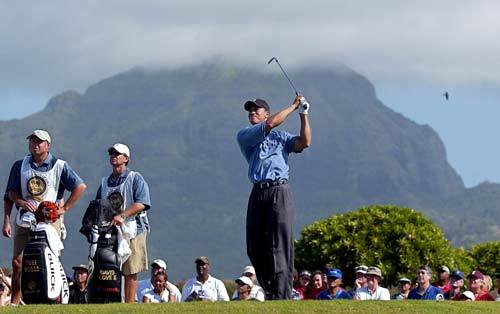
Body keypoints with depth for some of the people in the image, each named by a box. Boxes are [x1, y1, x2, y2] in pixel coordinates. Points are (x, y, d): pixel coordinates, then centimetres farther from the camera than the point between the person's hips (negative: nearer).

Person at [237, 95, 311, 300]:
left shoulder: (281, 136, 16)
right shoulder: (244, 136, 12)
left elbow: (304, 142, 0)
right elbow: (269, 124, -2)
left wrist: (303, 115, -3)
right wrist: (293, 106, 4)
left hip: (279, 192, -2)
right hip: (258, 193, 2)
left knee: (279, 247, -10)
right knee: (255, 250, 2)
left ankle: (282, 297, -15)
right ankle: (270, 294, 11)